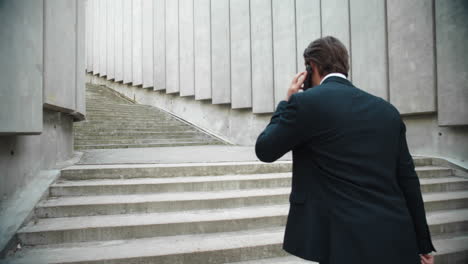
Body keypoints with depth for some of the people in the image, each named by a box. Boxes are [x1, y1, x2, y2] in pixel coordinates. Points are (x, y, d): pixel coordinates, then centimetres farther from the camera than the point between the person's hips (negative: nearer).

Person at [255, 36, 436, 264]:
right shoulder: (387, 110, 6)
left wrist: (288, 101, 10)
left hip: (351, 246, -6)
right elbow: (407, 179, 9)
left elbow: (264, 150, 0)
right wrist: (423, 245, 17)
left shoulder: (306, 101, -10)